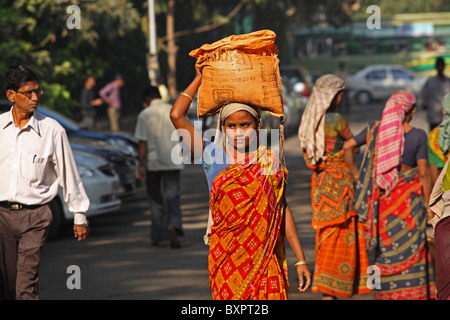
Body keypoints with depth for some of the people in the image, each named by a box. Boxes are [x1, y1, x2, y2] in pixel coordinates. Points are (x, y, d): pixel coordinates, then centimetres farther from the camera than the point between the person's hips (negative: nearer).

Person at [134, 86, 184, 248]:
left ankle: (159, 237, 13)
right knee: (172, 197, 2)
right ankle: (173, 225, -26)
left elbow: (143, 143, -9)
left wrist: (141, 165, -7)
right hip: (173, 162, 1)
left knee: (156, 200, 10)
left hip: (153, 163, -1)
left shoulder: (145, 115, -5)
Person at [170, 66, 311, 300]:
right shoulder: (213, 158, 3)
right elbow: (177, 116, -3)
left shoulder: (270, 162, 6)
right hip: (227, 259, -1)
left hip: (264, 258, 1)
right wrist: (200, 79, 7)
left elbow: (282, 211, 9)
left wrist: (301, 260, 7)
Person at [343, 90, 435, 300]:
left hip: (380, 196, 3)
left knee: (383, 246, 12)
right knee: (410, 246, 3)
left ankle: (385, 293, 16)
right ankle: (411, 293, 3)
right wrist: (428, 204, -1)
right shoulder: (417, 135, -10)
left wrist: (355, 173, 16)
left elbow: (348, 146, 6)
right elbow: (424, 173, -8)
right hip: (408, 195, -3)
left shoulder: (375, 129, -1)